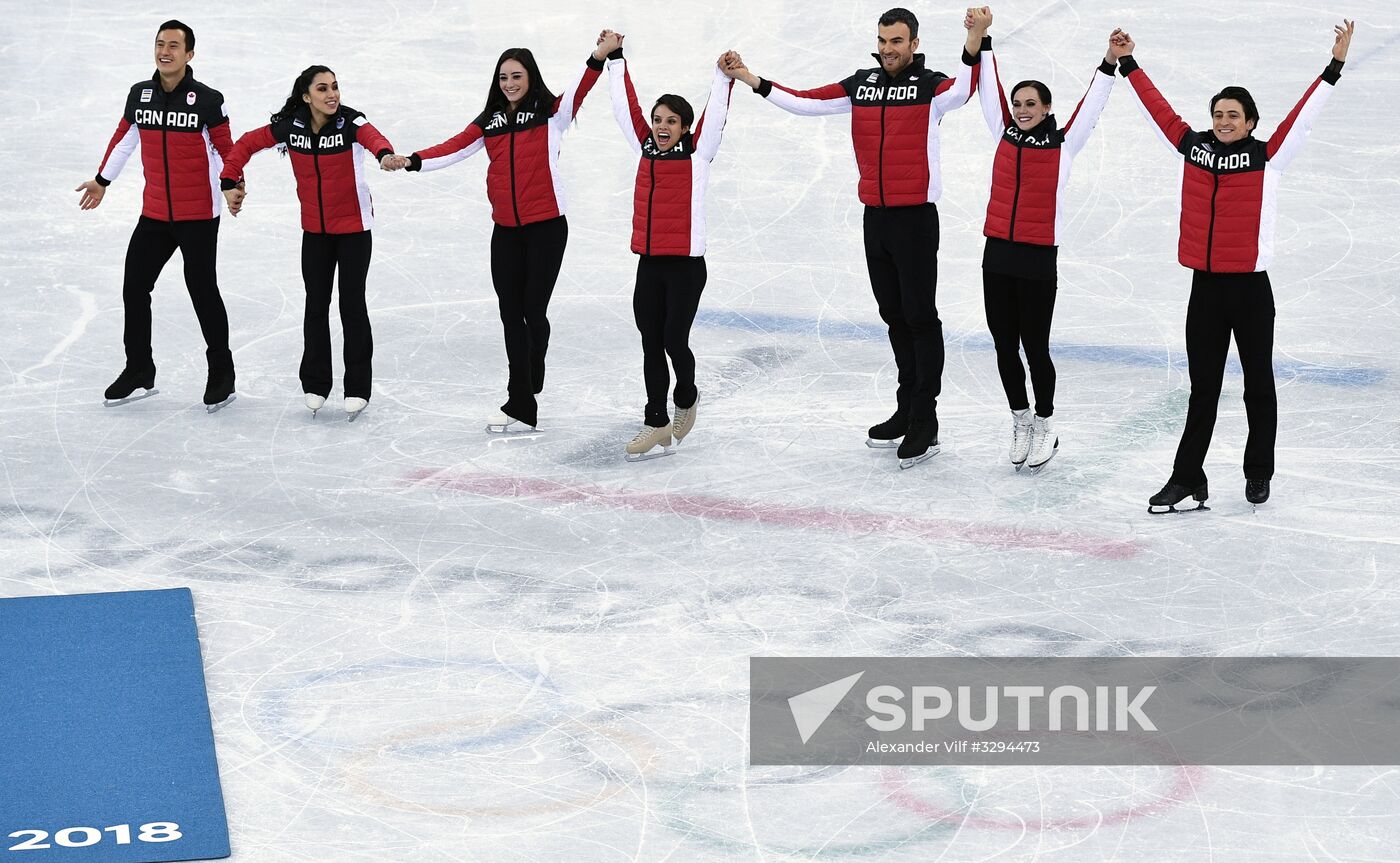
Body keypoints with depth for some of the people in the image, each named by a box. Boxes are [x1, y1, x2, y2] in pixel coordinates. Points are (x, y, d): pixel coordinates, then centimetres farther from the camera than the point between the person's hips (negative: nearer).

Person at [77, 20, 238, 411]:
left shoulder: (208, 100, -12)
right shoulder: (139, 95, 2)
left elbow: (225, 147, -5)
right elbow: (124, 137, 16)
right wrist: (102, 180, 23)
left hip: (198, 216, -5)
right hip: (154, 214, 5)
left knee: (203, 291, 0)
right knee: (134, 287, 7)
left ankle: (221, 374, 15)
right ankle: (139, 371, 20)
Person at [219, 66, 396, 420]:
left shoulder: (350, 122, -19)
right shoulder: (289, 127, -9)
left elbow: (372, 138, -41)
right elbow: (247, 144, 5)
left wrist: (385, 154, -63)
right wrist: (229, 183, 0)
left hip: (353, 227, -3)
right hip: (314, 229, 3)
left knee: (352, 304, -1)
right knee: (316, 304, 9)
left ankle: (357, 388, 9)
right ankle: (315, 385, 21)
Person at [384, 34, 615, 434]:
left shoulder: (551, 113, -2)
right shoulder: (489, 121, 8)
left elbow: (578, 90, -20)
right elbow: (455, 148, -3)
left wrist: (599, 57, -39)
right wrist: (412, 161, -19)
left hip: (546, 227, -4)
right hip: (506, 231, 4)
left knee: (533, 310, -3)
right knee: (511, 314, 5)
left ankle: (524, 396, 17)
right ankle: (522, 407, 12)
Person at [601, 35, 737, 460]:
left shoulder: (697, 153, -1)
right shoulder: (644, 150, 9)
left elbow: (714, 115, -11)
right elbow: (626, 106, 14)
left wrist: (723, 76, -23)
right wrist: (615, 59, 16)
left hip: (685, 265, -4)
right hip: (649, 265, 4)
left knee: (674, 341, -4)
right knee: (651, 345, 5)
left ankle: (686, 398, 25)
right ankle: (656, 425, 11)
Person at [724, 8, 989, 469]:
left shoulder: (928, 85, -9)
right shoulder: (861, 85, 8)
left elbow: (962, 89, -29)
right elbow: (807, 102, 10)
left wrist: (974, 41, -46)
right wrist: (755, 82, 4)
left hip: (916, 219, -6)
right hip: (875, 217, 6)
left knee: (920, 317, -3)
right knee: (894, 316, 14)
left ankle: (924, 424, 0)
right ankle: (906, 410, 26)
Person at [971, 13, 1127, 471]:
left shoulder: (1063, 142, -2)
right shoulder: (1005, 135, 6)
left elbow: (1092, 104, -7)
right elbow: (989, 88, 8)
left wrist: (1111, 62, -18)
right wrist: (980, 40, 5)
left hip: (1038, 260, -4)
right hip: (997, 255, 4)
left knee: (1035, 347, 3)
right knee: (1004, 345, 10)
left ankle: (1044, 426, 19)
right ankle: (1020, 420, 27)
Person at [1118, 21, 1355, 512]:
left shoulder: (1268, 157, -6)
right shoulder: (1192, 148, 3)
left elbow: (1303, 115, -11)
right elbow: (1158, 108, 9)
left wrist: (1334, 66, -19)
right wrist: (1127, 64, 11)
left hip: (1250, 289, -3)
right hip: (1205, 288, 3)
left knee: (1258, 385, 11)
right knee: (1202, 390, 8)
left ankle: (1259, 474, 24)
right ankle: (1188, 480, 9)